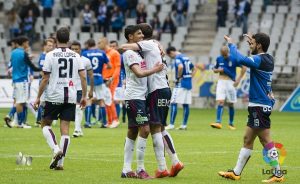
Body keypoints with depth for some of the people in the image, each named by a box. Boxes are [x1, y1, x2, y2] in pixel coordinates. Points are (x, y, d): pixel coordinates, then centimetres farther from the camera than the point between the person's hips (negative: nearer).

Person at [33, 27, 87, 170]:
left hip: (54, 96, -3)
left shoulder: (50, 55, -5)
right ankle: (60, 162, 2)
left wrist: (38, 97, 2)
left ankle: (56, 149, -9)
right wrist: (84, 96, 11)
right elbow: (83, 77, 2)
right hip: (70, 97, 3)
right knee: (65, 128, 5)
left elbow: (45, 79, -6)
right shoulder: (76, 56, 5)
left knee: (45, 124, 13)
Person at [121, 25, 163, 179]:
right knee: (144, 129, -14)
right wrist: (155, 69, -9)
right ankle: (140, 169, -12)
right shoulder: (129, 53, -10)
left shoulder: (138, 51, 17)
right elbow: (139, 73, -20)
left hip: (140, 96, 10)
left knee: (132, 132, 9)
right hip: (134, 96, -10)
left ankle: (126, 170, 10)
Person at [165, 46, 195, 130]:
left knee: (173, 103, -6)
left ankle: (171, 125, -9)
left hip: (181, 84, -8)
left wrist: (178, 78, -17)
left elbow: (180, 67, -29)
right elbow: (193, 69, 25)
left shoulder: (177, 58, -9)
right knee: (186, 104, 8)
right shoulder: (186, 57, 17)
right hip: (188, 84, 9)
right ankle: (184, 125, 10)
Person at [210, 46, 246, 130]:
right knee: (220, 102, -11)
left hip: (230, 82, -2)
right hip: (221, 82, 2)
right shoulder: (219, 59, 5)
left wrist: (238, 79, -10)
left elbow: (244, 68, -6)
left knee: (231, 104, 6)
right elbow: (214, 69, 18)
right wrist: (218, 70, -7)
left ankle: (231, 123, 18)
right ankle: (218, 122, -19)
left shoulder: (233, 59, -7)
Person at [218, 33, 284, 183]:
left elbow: (239, 59, -30)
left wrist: (231, 44, -16)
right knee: (247, 140, 13)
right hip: (257, 106, 10)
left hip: (260, 106, -10)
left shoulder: (259, 60, -17)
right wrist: (252, 41, 31)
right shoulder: (268, 59, 10)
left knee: (266, 141, -6)